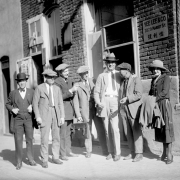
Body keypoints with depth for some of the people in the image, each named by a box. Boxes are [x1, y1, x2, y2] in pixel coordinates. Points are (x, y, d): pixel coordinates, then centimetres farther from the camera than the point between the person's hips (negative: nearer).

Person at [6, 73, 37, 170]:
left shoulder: (31, 92, 8)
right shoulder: (13, 93, 9)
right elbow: (7, 104, 15)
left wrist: (32, 107, -8)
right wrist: (12, 109, -4)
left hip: (29, 119, 0)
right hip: (17, 119, 0)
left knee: (30, 139, 1)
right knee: (18, 140, -2)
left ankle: (31, 159, 13)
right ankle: (19, 161, 6)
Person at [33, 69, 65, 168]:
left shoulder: (57, 88, 11)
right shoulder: (39, 88, 0)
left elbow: (60, 103, 10)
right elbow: (35, 103, -1)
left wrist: (62, 117, 3)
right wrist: (38, 117, -9)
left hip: (56, 114, 4)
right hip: (44, 115, -4)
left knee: (56, 137, 7)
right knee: (44, 138, -4)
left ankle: (55, 157, 19)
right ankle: (44, 160, 6)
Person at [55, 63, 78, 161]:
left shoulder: (69, 80, 13)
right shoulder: (57, 82, -10)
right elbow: (60, 97, -16)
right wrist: (71, 91, -20)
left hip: (70, 109, 7)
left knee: (68, 132, 13)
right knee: (62, 133, -4)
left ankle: (68, 151, 21)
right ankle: (62, 154, 4)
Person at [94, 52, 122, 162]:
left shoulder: (119, 75, 14)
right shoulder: (101, 76, 17)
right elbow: (96, 92, 11)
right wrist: (98, 102, -4)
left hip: (115, 101, -2)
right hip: (104, 101, 2)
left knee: (115, 128, -10)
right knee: (107, 129, 4)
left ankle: (117, 153, -2)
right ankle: (110, 152, 13)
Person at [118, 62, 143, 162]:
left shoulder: (136, 80, -1)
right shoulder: (122, 82, 19)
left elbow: (139, 94, -11)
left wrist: (127, 99, -20)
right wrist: (121, 108, 13)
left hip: (134, 109, -6)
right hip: (124, 110, 6)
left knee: (136, 132, -3)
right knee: (128, 133, 6)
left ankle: (139, 153, 2)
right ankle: (132, 153, 13)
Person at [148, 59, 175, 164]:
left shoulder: (166, 78, -2)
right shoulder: (153, 80, 17)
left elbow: (165, 92, -13)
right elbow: (151, 93, 16)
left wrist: (154, 99, -20)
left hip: (164, 104, -6)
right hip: (156, 106, 6)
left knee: (167, 128, -6)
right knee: (159, 129, 7)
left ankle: (170, 154, -2)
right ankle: (164, 153, 15)